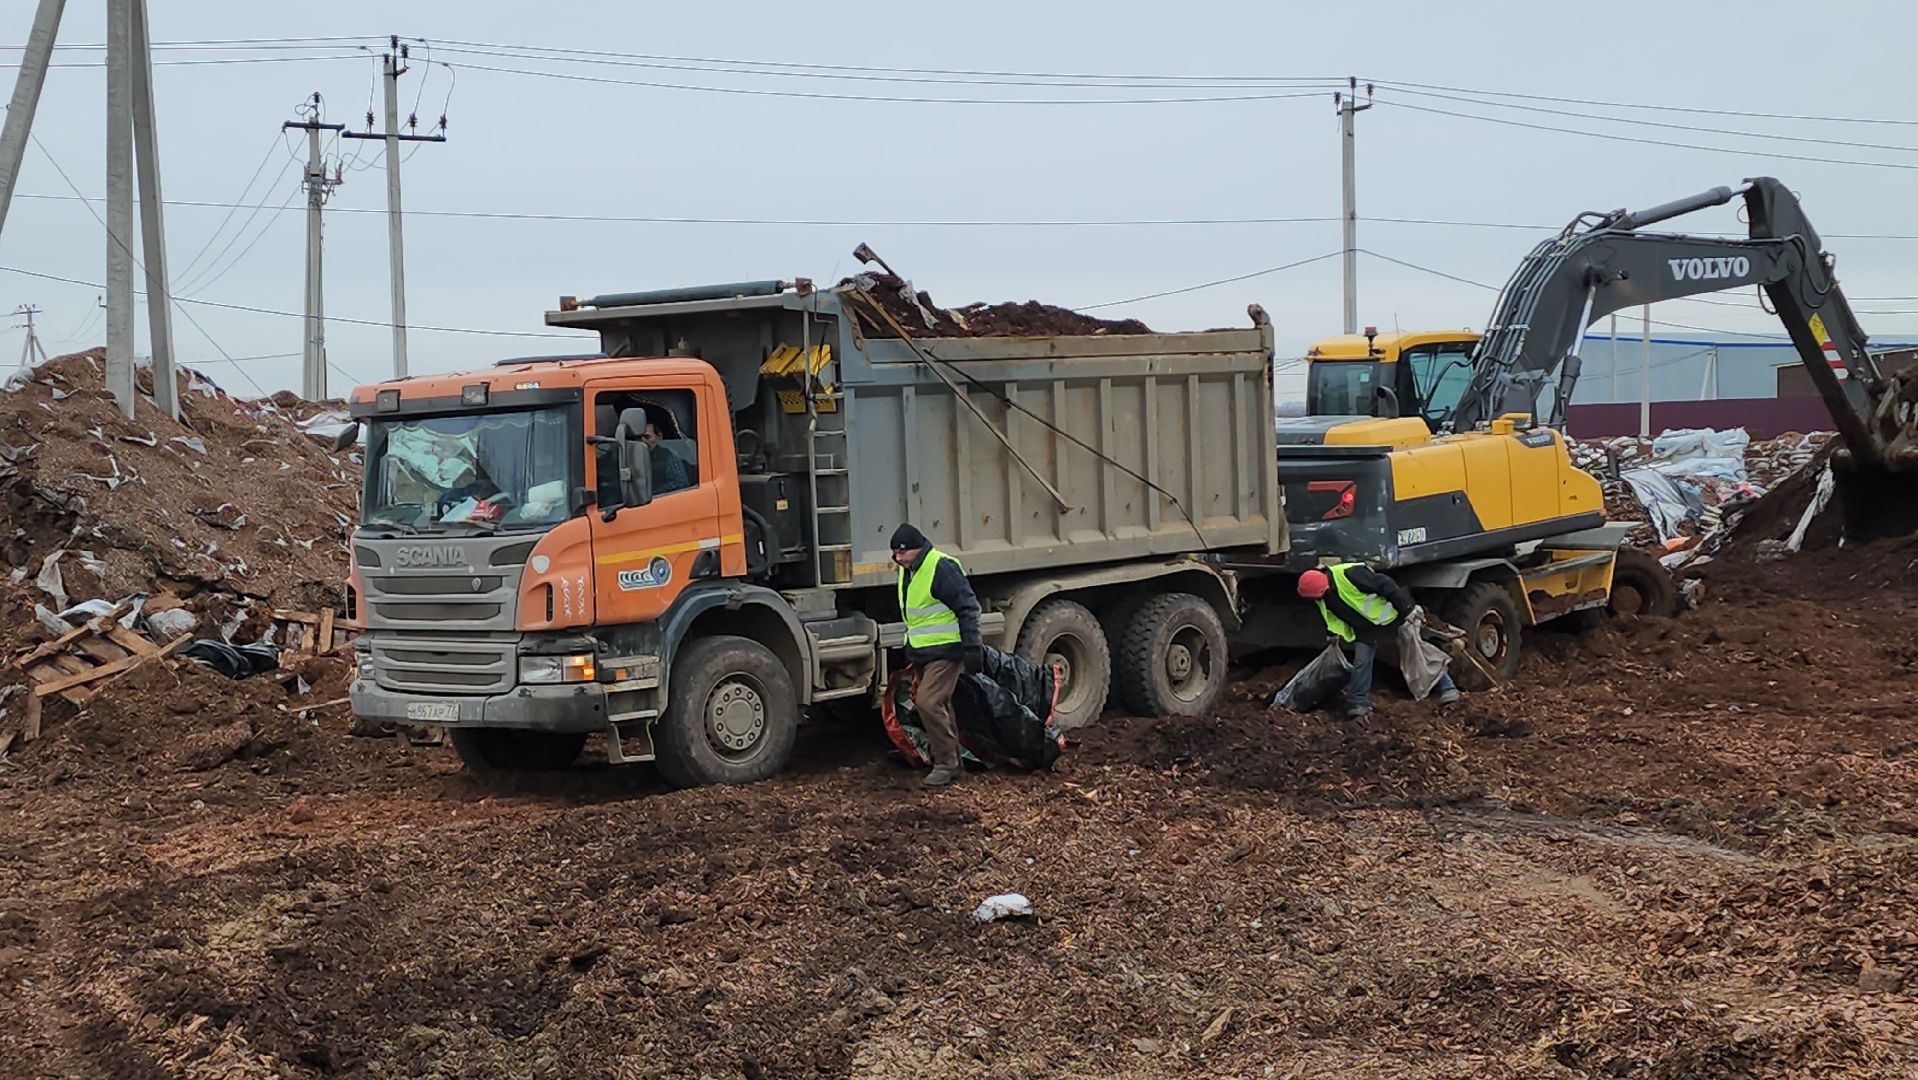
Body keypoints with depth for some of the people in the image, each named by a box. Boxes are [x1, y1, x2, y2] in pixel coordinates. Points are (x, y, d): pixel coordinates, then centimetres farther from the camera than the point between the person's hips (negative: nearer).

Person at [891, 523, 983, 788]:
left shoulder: (942, 567, -18)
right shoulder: (907, 571, 11)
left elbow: (968, 607, -18)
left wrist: (972, 646, -20)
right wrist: (911, 651, 28)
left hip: (945, 651, -10)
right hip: (922, 653, 10)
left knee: (928, 702, -18)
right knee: (939, 707, 13)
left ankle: (945, 763, -7)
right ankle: (953, 765, 22)